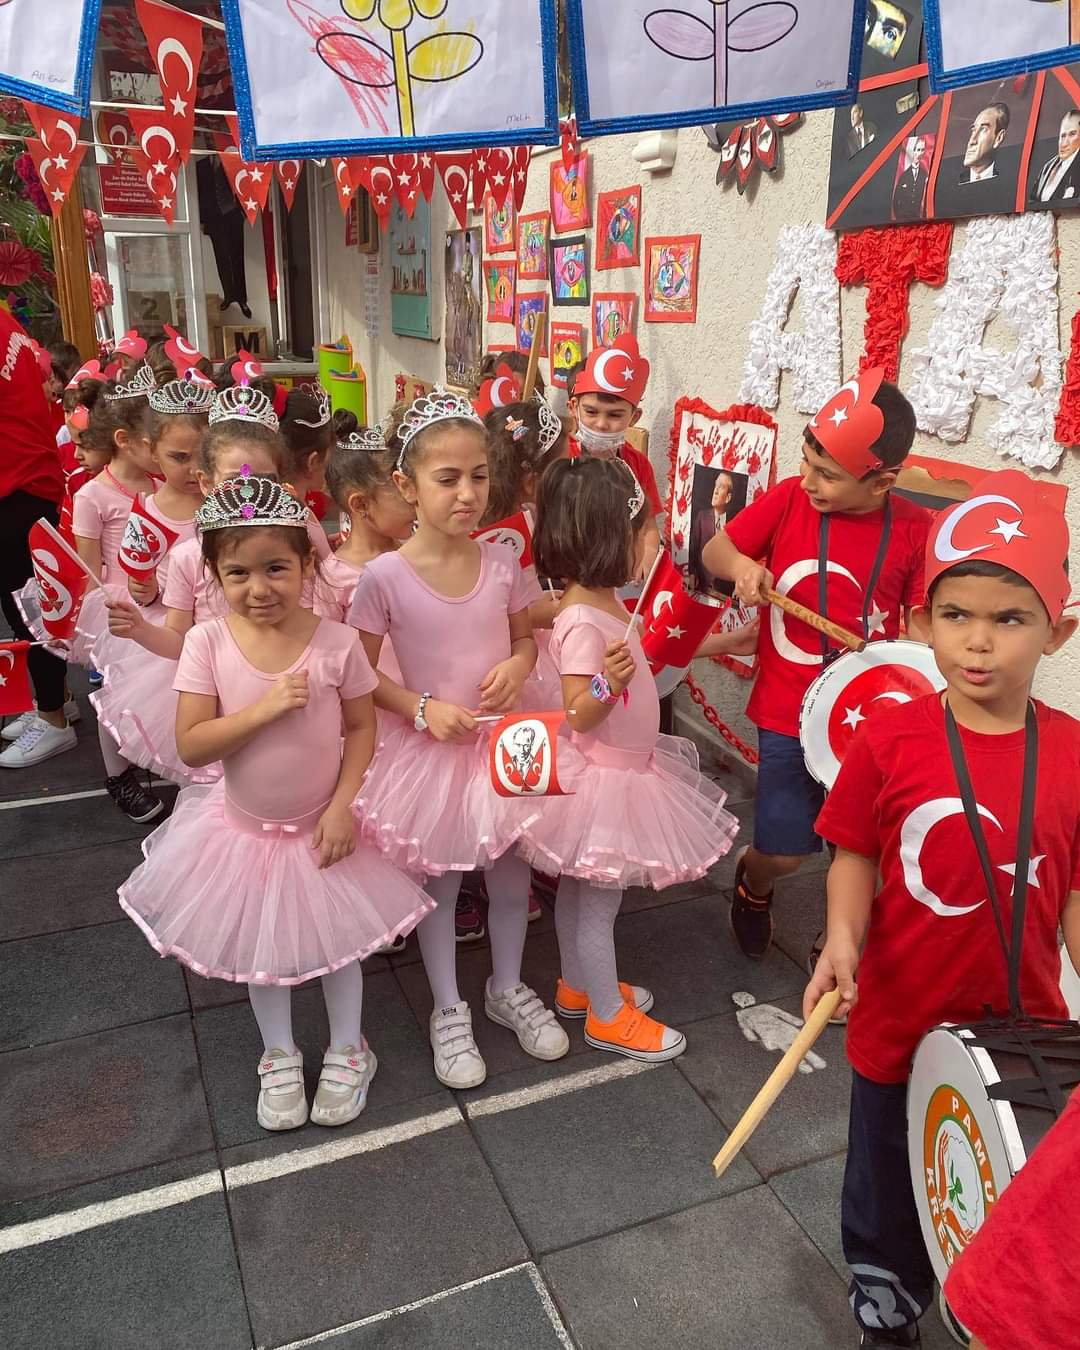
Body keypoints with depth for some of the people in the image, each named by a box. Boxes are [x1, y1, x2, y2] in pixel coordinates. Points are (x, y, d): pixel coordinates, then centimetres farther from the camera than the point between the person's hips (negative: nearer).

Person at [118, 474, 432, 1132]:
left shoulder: (337, 641, -19)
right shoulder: (208, 642, -17)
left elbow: (362, 729, -9)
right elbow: (190, 746, -17)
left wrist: (343, 805, -17)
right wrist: (262, 711, -30)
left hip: (324, 825, -1)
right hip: (245, 826, 2)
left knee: (337, 937, 17)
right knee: (261, 947, 20)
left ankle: (347, 1050, 42)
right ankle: (280, 1055, 45)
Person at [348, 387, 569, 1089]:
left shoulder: (503, 561, -7)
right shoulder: (385, 575, -17)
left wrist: (517, 666, -14)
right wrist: (422, 709, -21)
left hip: (504, 739, 3)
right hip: (431, 745, -3)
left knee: (512, 873, 17)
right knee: (439, 882, 14)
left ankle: (508, 986, 43)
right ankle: (449, 1010, 36)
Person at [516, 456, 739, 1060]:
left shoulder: (606, 599, 1)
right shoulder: (581, 621, -28)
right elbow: (577, 716, -26)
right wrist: (607, 685, -45)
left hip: (625, 766, 10)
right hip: (603, 777, -10)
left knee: (581, 888, 23)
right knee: (599, 901, 8)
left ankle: (578, 986, 41)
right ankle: (607, 1015, 26)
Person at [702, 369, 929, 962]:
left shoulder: (916, 531, -9)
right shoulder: (788, 499, -7)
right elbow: (714, 551, 5)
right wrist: (740, 565, -17)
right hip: (788, 717, 0)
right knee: (783, 852, 6)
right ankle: (751, 880, 44)